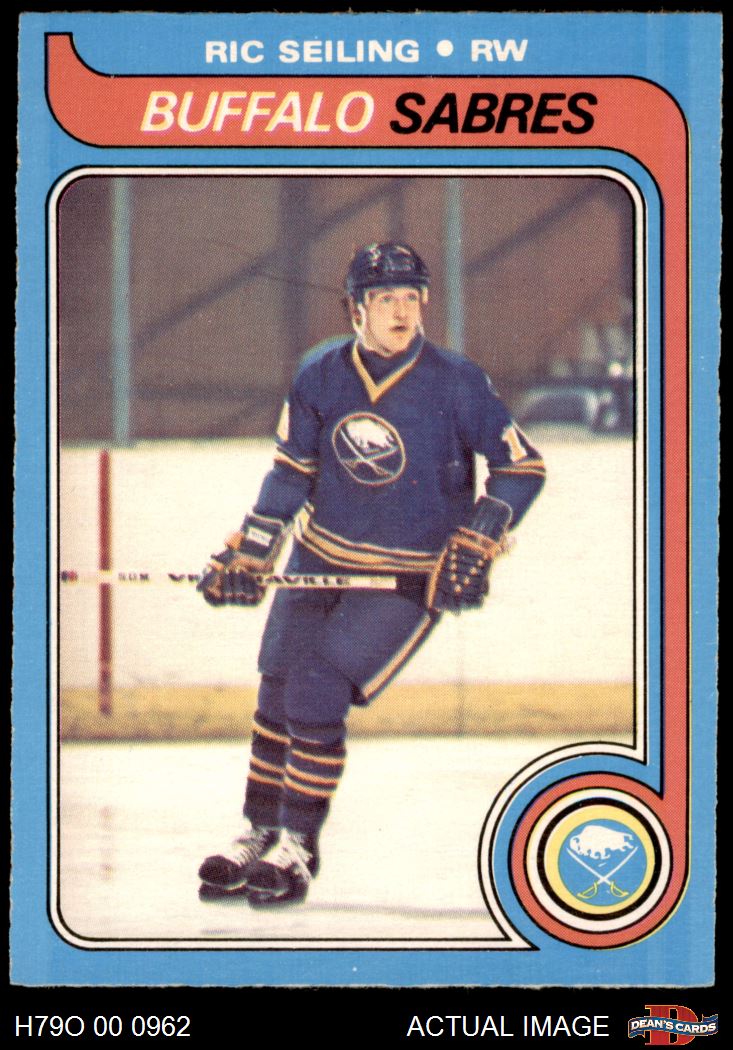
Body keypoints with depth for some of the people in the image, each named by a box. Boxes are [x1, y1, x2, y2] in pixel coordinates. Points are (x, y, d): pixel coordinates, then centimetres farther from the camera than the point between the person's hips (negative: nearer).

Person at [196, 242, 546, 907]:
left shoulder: (456, 383, -15)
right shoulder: (319, 376, -4)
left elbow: (523, 466, -8)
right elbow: (291, 473, 5)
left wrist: (475, 545, -17)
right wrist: (246, 555, -1)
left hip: (408, 577, -5)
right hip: (320, 559, 5)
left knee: (316, 697, -16)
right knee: (276, 697, 6)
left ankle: (297, 848, -1)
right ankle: (260, 836, 25)